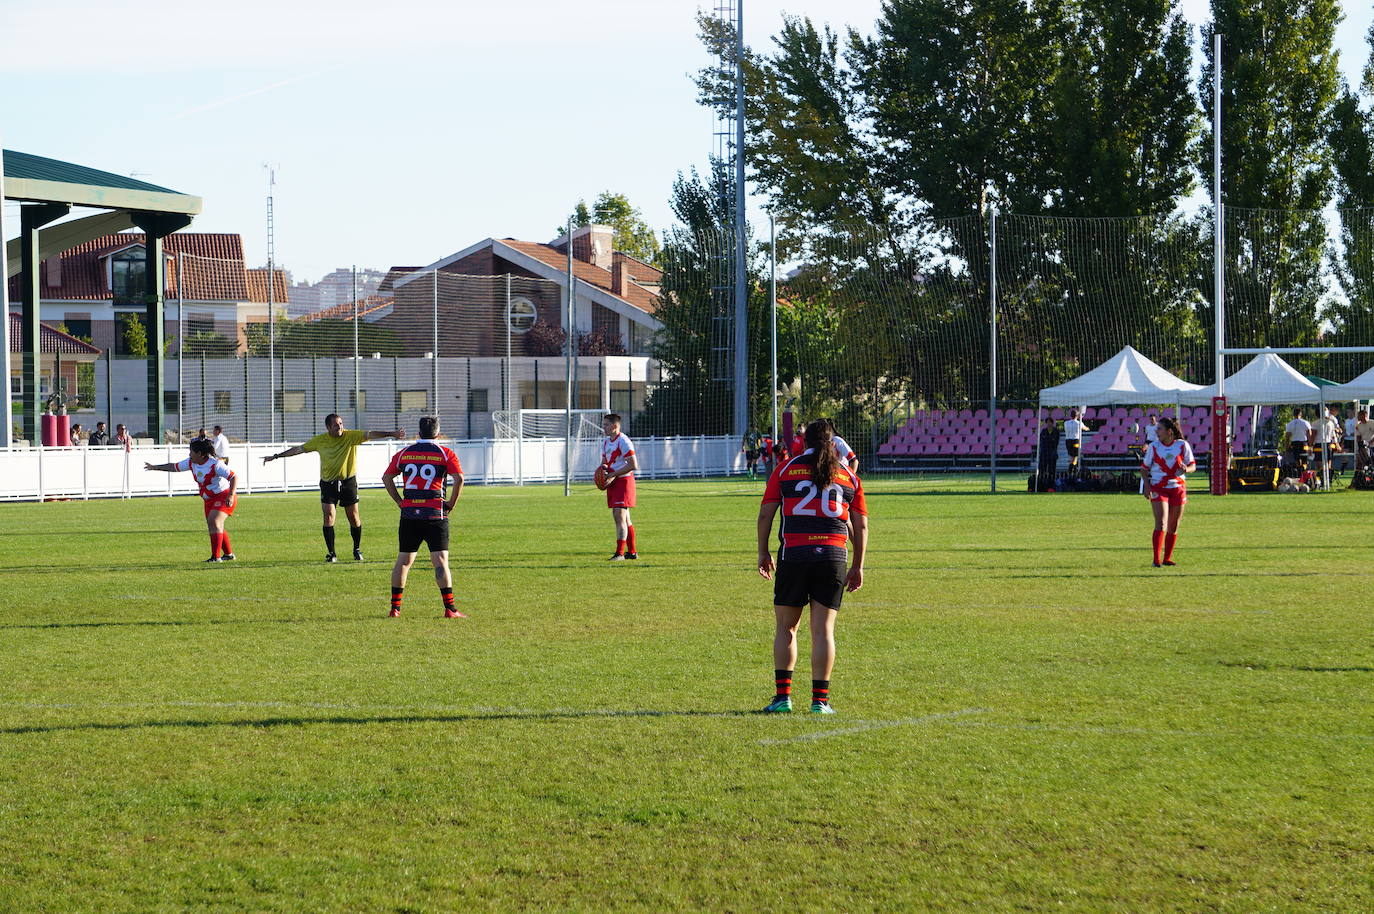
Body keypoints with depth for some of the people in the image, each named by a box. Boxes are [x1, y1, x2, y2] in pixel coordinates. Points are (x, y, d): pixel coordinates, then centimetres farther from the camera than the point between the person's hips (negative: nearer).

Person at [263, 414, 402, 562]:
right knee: (328, 516, -8)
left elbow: (369, 435, -20)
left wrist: (391, 434, -33)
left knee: (353, 517, 3)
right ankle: (331, 553, 0)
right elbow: (299, 449, 8)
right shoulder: (320, 441, -2)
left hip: (348, 481, -1)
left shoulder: (351, 436, -8)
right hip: (328, 483, 1)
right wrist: (276, 456, 11)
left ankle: (357, 550, 21)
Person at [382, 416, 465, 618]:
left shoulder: (404, 453, 9)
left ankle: (395, 607, 12)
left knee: (403, 560, 11)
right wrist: (452, 503, -2)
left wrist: (400, 501, 12)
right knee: (440, 561, -5)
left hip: (409, 513, 3)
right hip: (436, 514, -3)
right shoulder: (445, 454, -2)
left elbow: (386, 477, 9)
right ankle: (449, 609, -10)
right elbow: (459, 478, -14)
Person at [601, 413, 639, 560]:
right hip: (613, 482, 9)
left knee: (619, 516, -14)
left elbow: (633, 465, -19)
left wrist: (613, 474, -19)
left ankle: (620, 553, -14)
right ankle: (632, 552, 19)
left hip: (624, 481, -9)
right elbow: (604, 462, 24)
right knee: (625, 518, 13)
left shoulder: (623, 441, -14)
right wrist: (603, 468, -1)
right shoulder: (606, 442, 14)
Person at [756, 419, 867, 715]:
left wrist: (763, 552, 11)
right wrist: (857, 567, 18)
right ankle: (820, 700, 2)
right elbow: (861, 526, 11)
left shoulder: (786, 469, 7)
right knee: (823, 629, 4)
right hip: (833, 555, 1)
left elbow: (766, 513, 3)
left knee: (785, 627, 9)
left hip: (794, 554, -1)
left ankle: (782, 696, 4)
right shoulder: (849, 476, 12)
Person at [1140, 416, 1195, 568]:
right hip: (1158, 489, -2)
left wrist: (1186, 469, -19)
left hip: (1178, 488, 2)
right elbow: (1144, 468, 5)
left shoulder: (1183, 445, -1)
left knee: (1173, 526, 7)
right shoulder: (1153, 447, 0)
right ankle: (1157, 559, -16)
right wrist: (1146, 486, -10)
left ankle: (1167, 558, 20)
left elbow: (1192, 465, 5)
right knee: (1161, 524, -15)